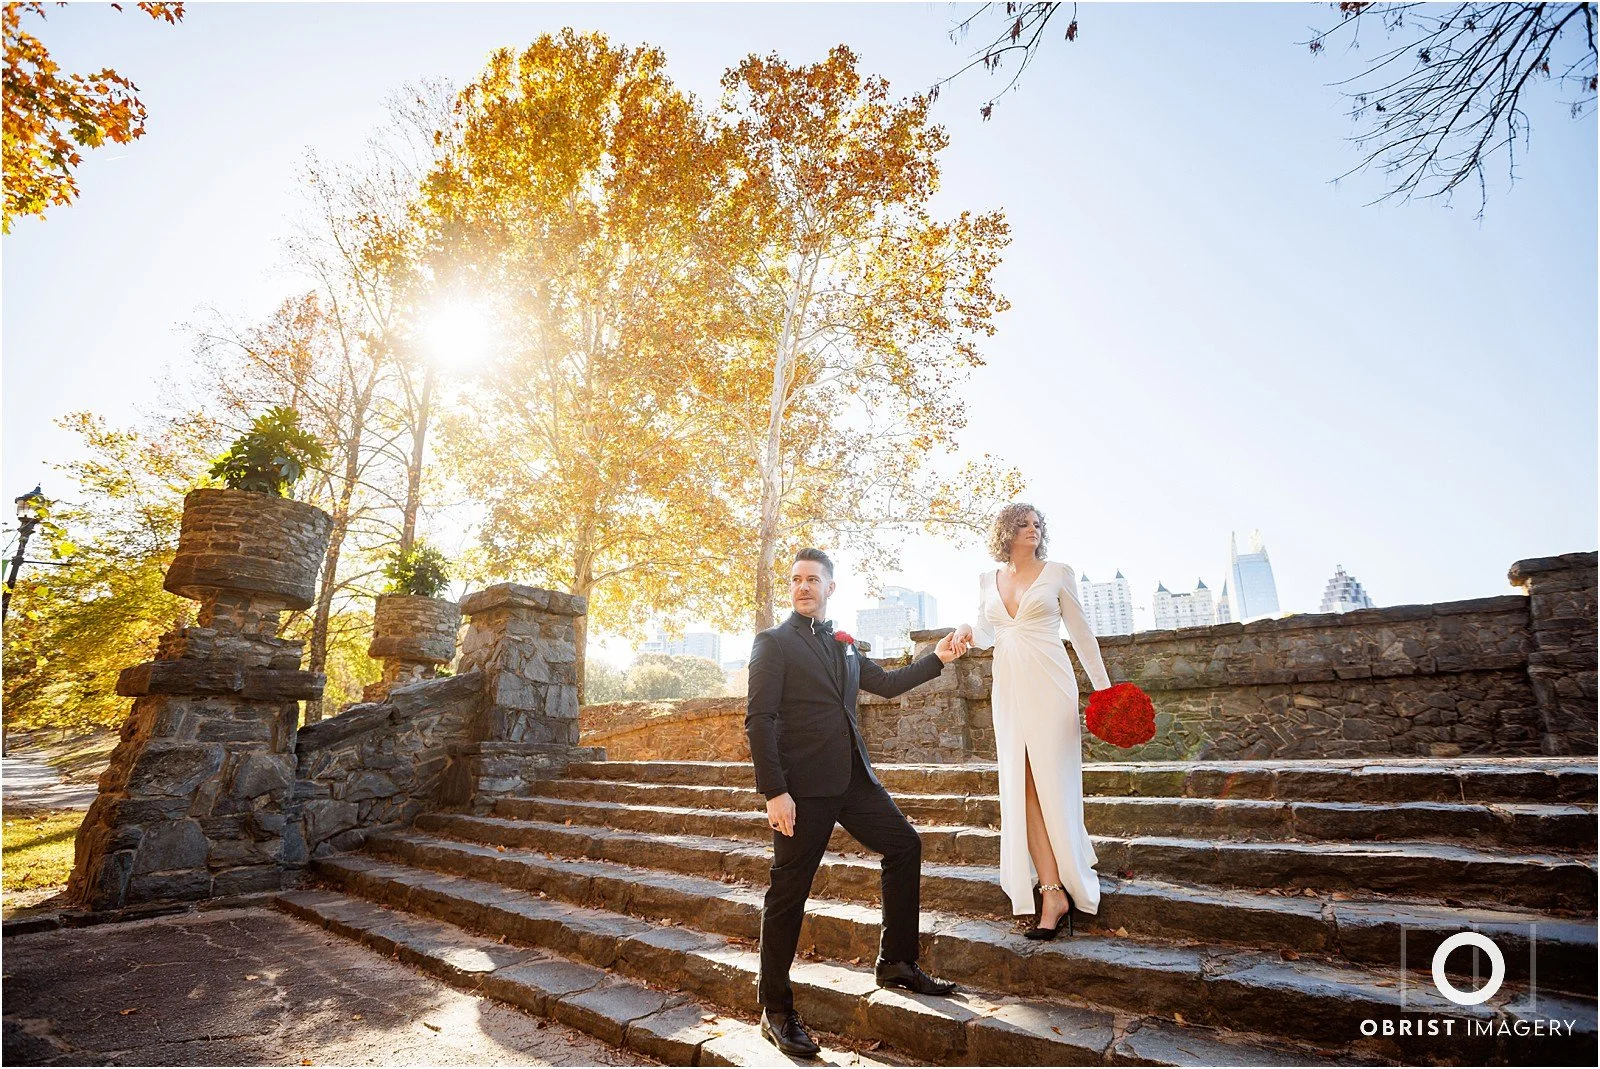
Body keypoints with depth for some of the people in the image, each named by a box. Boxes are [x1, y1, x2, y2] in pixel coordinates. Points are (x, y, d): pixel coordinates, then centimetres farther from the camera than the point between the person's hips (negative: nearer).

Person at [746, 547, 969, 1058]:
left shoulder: (843, 645, 15)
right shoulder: (773, 642, -5)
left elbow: (887, 683, 27)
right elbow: (758, 719, -13)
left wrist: (936, 659, 20)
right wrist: (773, 791, -20)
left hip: (853, 779, 7)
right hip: (802, 786, -7)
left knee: (904, 844, 12)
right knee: (789, 891, 0)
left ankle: (896, 962, 28)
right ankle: (775, 1011, 18)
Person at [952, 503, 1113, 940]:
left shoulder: (1058, 573, 3)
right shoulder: (987, 580, 12)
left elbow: (1080, 632, 5)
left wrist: (1104, 686, 1)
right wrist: (969, 632, -5)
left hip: (1048, 684, -3)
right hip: (1008, 688, 4)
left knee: (1053, 783, -4)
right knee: (1022, 787, 0)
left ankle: (1057, 891, 7)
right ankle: (1054, 892, 5)